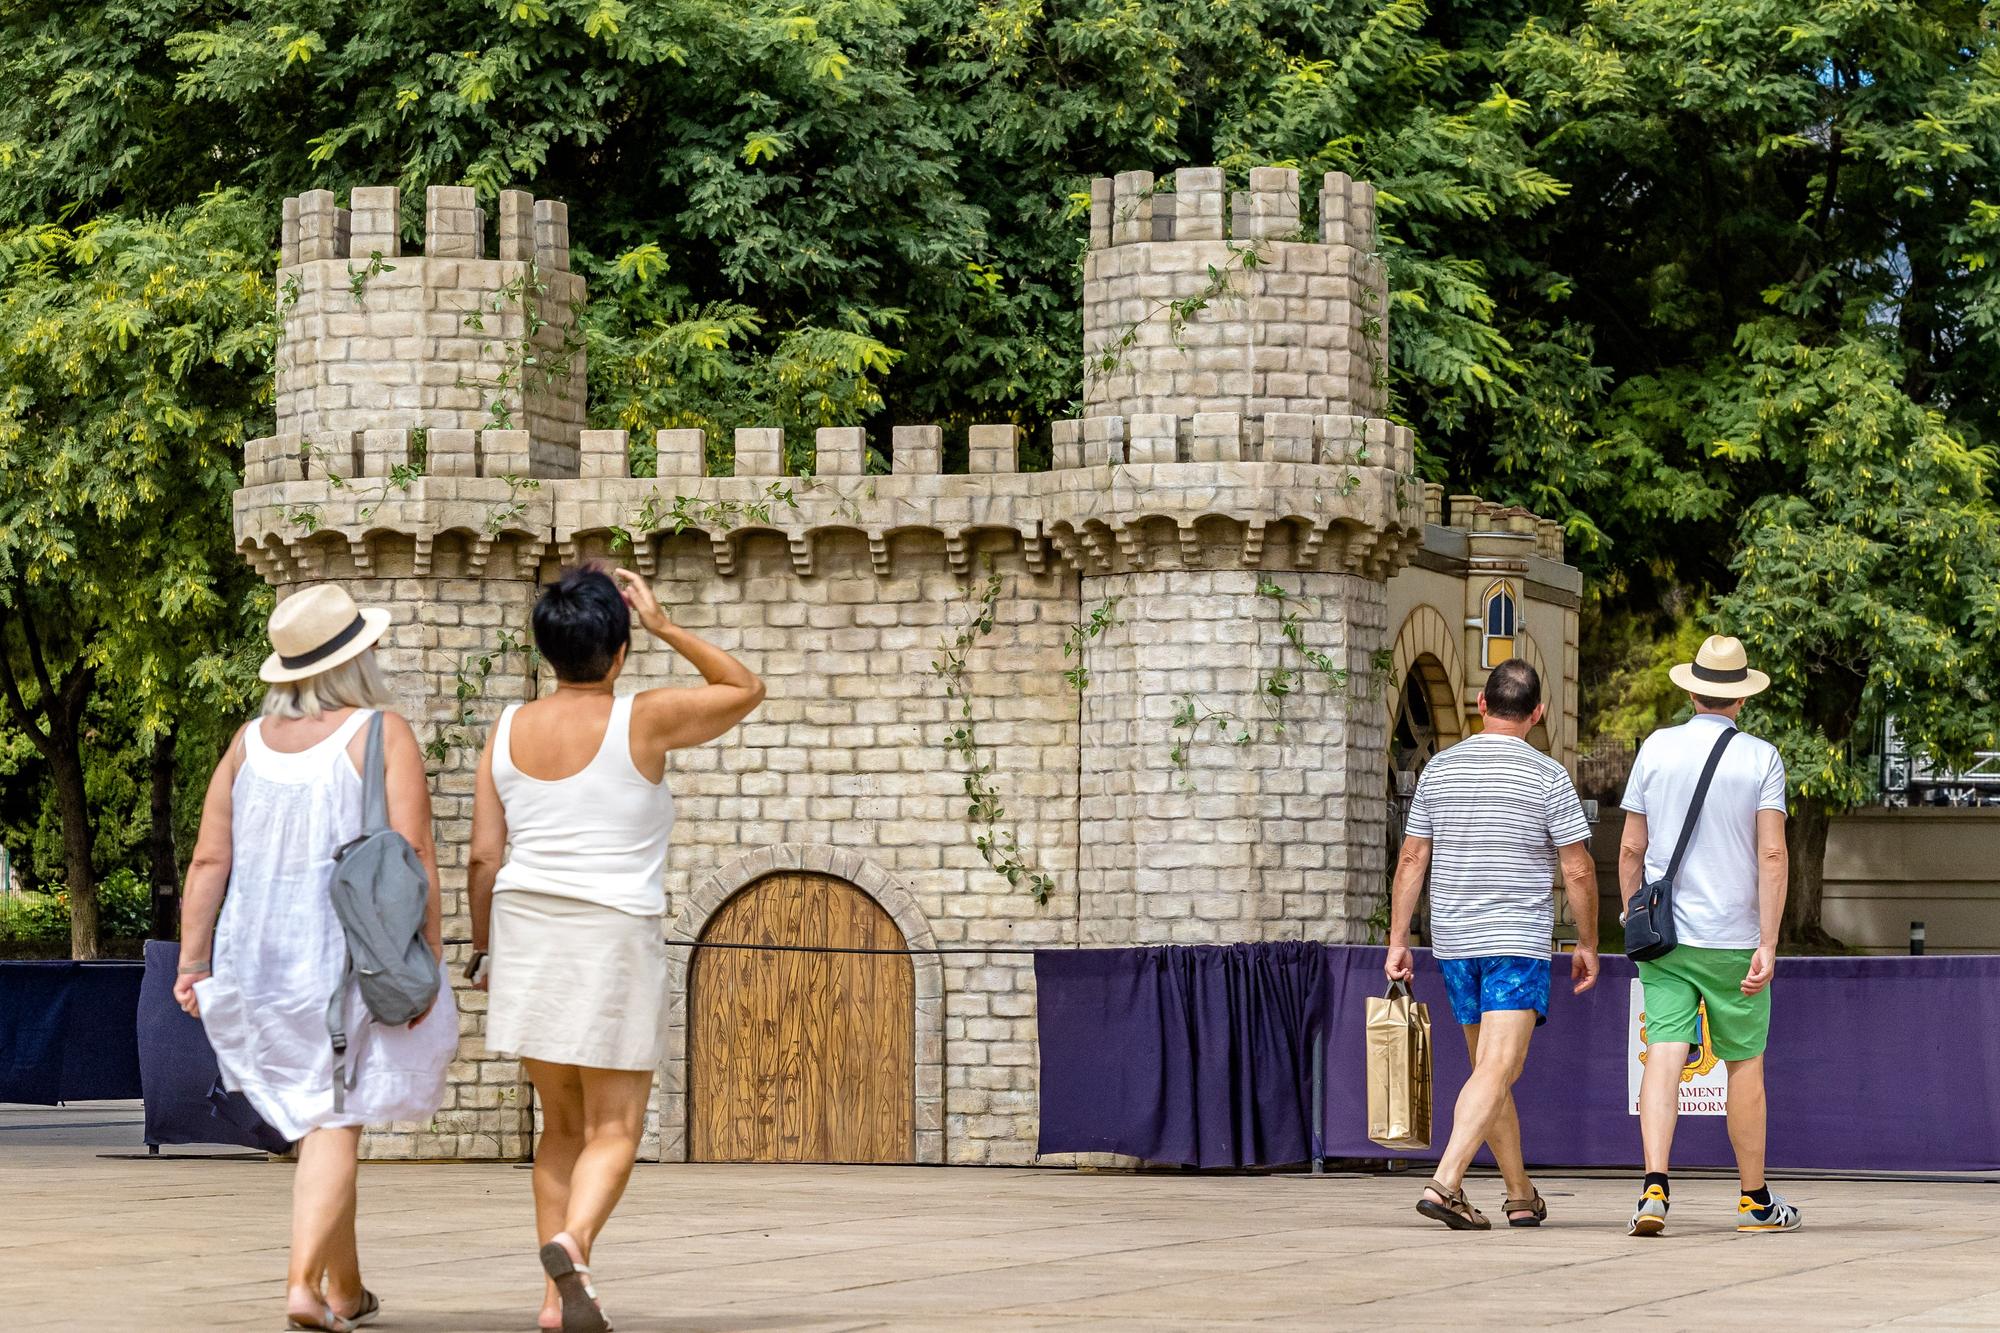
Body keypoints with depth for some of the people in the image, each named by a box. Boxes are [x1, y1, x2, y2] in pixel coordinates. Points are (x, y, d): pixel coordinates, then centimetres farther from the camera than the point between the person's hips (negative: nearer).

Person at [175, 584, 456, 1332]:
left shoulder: (250, 744, 6)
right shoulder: (382, 735, -8)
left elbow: (209, 861, 3)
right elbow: (412, 856, -16)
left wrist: (192, 964, 6)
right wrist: (427, 960, -14)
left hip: (263, 957, 5)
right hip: (353, 959, -5)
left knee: (319, 1120, 18)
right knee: (335, 1128, -3)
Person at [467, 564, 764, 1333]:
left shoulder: (509, 732, 3)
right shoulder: (642, 721, -9)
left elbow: (484, 855, 3)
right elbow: (744, 690, 5)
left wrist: (483, 950, 14)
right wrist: (663, 625, 2)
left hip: (527, 931, 4)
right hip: (613, 936, -4)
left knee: (563, 1124, 15)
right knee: (614, 1130, 0)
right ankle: (572, 1242, -28)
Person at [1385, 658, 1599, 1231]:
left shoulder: (1439, 769, 6)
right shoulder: (1547, 777, -6)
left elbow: (1411, 861, 7)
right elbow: (1578, 871, -5)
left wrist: (1398, 942, 11)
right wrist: (1587, 944, 7)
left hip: (1454, 943, 5)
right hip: (1519, 944, -5)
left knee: (1490, 1068, 15)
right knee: (1497, 1070, -10)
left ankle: (1521, 1195, 23)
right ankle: (1444, 1184, -25)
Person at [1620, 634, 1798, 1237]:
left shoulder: (1656, 749, 2)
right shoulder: (1761, 758, -4)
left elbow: (1631, 848, 5)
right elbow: (1772, 855, -11)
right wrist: (1768, 944, -11)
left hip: (1664, 937, 1)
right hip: (1734, 938, -1)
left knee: (1664, 1055, -5)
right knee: (1745, 1064, 11)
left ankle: (1654, 1186, -23)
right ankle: (1754, 1199, 21)